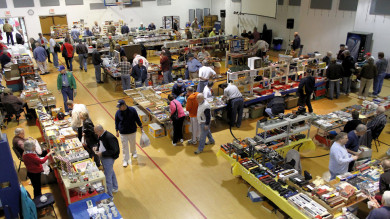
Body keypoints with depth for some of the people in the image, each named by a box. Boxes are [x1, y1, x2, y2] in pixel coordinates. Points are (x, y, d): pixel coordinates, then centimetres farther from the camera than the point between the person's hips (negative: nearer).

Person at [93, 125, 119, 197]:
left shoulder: (110, 137, -26)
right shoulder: (101, 136, 4)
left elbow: (114, 150, -25)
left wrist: (102, 153, -25)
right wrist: (97, 148, 1)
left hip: (109, 158, -10)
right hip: (103, 157, 10)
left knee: (107, 177, -5)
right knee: (111, 172, 24)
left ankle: (109, 195, 6)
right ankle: (114, 188, 43)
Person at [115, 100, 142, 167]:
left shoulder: (132, 110, -15)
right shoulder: (118, 112, -12)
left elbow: (137, 119, -3)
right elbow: (116, 122, 1)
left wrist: (140, 126, 4)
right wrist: (117, 131, 5)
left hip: (132, 131, 0)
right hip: (123, 133, 0)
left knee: (133, 143, 19)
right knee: (124, 146, 3)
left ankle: (134, 152, 49)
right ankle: (125, 160, 16)